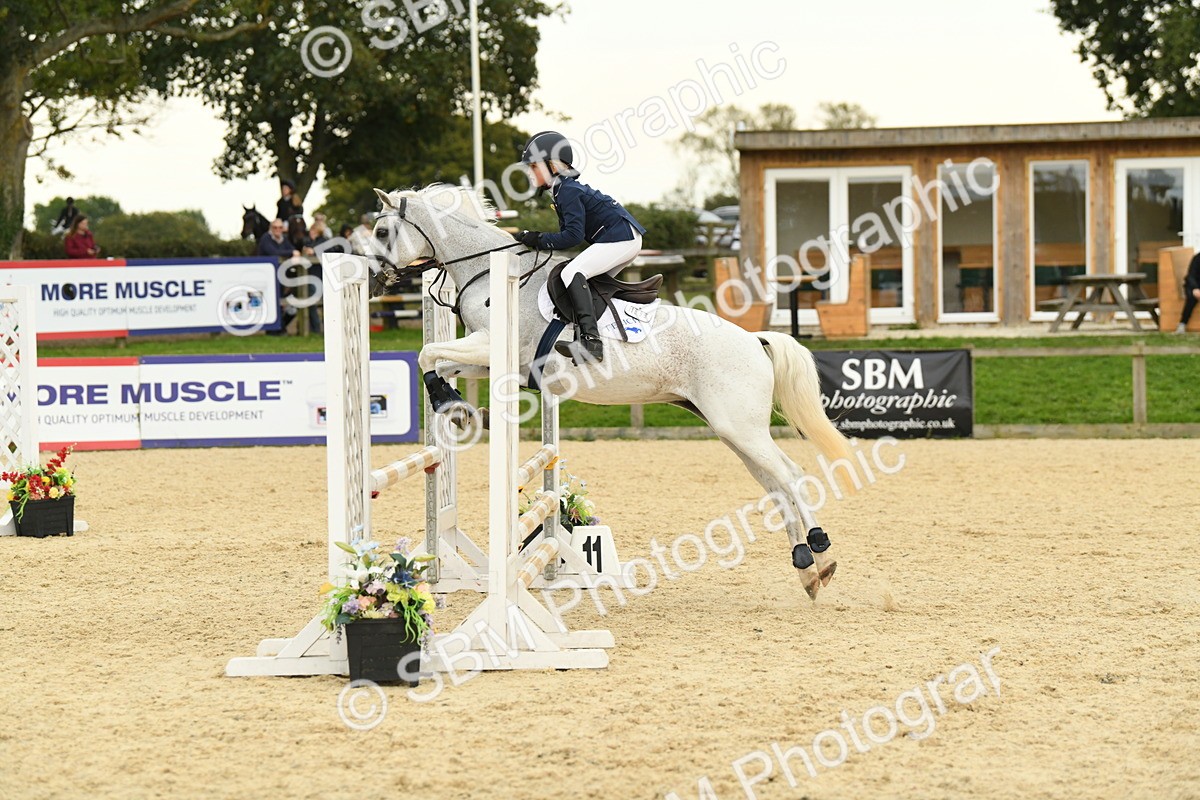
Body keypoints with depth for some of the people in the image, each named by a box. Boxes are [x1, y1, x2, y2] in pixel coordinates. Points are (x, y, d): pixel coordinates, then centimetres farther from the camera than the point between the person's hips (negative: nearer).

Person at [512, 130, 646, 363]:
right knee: (587, 281, 21)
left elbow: (574, 235, -19)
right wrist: (536, 238, 10)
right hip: (624, 239, 11)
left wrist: (539, 241, -14)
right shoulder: (563, 189, 19)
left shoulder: (568, 191, -13)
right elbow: (570, 232, 19)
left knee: (572, 273, -22)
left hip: (621, 237, -11)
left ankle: (590, 340, -36)